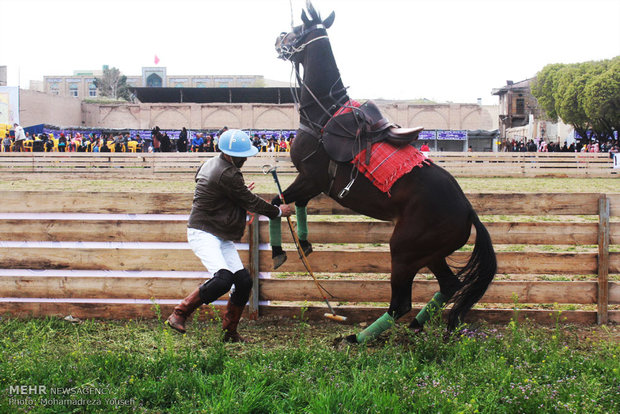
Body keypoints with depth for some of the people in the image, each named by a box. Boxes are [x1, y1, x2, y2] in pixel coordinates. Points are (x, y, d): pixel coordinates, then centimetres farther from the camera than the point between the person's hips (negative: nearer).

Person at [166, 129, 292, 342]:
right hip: (203, 234, -10)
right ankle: (178, 314, -12)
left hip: (222, 237, 10)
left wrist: (242, 192, 36)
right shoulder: (227, 175, -18)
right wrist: (278, 211, 3)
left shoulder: (211, 164, 13)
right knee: (223, 278, -28)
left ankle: (230, 332, 11)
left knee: (244, 281, 1)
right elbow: (251, 202, -11)